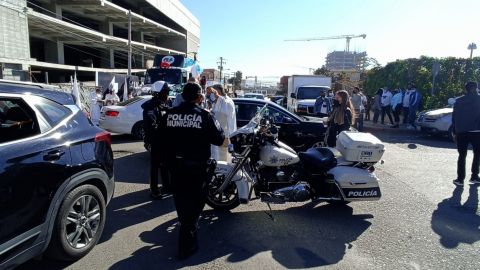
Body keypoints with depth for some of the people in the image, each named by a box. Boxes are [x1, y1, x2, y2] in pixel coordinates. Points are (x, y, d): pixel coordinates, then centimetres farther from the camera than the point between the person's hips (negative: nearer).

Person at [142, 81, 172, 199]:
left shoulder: (165, 104, 13)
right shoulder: (151, 106, -15)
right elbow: (151, 126, -23)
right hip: (156, 140, -8)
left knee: (165, 163, 17)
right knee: (155, 165, -1)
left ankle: (166, 186, 31)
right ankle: (154, 190, 9)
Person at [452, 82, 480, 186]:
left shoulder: (458, 101, 5)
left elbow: (454, 117, 6)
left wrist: (454, 132, 12)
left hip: (461, 132, 2)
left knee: (462, 156, 7)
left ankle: (460, 179, 5)